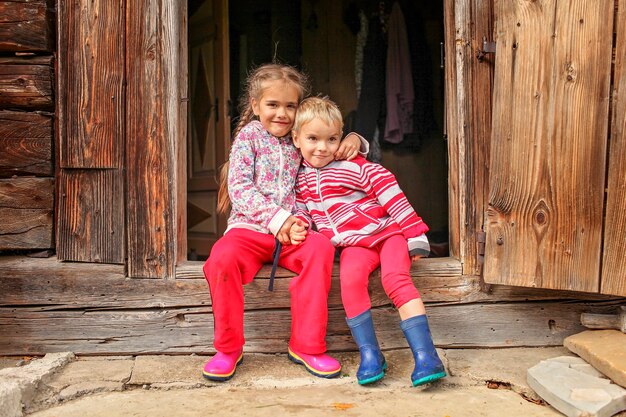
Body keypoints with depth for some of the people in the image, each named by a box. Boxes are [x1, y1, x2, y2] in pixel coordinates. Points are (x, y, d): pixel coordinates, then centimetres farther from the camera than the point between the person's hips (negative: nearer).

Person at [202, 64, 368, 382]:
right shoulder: (249, 135, 5)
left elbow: (334, 151, 27)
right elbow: (239, 186, -6)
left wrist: (353, 141, 1)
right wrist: (275, 218, -18)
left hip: (290, 233, 3)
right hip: (249, 227, -2)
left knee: (320, 247, -29)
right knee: (222, 257, -33)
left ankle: (306, 345, -17)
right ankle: (228, 347, -10)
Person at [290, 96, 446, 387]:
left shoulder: (354, 167, -10)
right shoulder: (301, 178, 8)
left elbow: (390, 193, -11)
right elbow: (303, 209, 21)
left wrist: (415, 236, -12)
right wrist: (299, 226, -4)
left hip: (387, 232, -3)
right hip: (353, 243, 3)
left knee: (396, 278, -28)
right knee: (350, 281, -27)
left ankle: (426, 355, -27)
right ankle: (370, 354, -18)